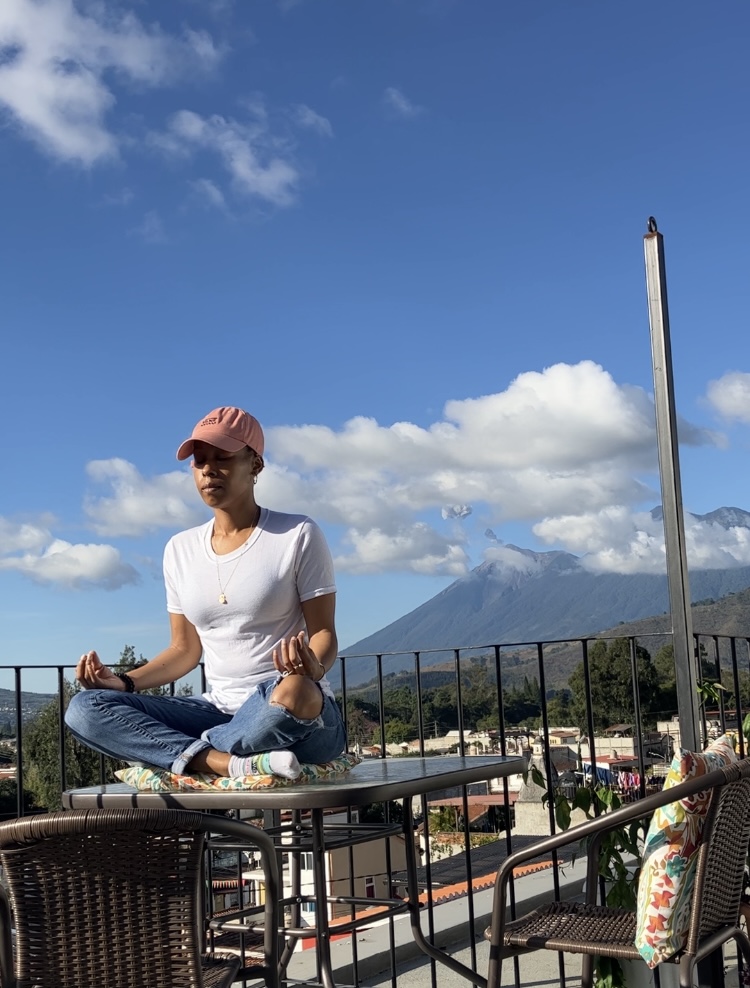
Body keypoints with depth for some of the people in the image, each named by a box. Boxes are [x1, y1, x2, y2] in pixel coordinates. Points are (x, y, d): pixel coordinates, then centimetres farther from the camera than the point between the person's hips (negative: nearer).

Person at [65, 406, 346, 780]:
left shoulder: (297, 535, -2)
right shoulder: (180, 550, 11)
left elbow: (324, 633, -4)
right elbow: (186, 649, 17)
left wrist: (313, 665, -27)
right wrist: (124, 682, 1)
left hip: (301, 720, -4)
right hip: (220, 711, 5)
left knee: (295, 692, -42)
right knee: (84, 709, -14)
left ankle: (193, 753, -14)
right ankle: (234, 764, -29)